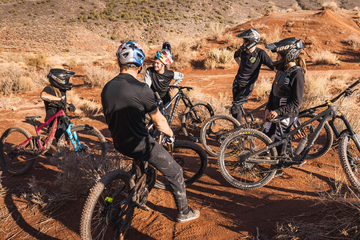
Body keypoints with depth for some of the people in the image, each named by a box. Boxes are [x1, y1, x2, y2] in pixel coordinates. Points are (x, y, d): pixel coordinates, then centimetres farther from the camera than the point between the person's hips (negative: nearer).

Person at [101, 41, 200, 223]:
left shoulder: (106, 88, 1)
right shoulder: (141, 89, -19)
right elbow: (159, 121, -10)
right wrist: (171, 135, 10)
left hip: (119, 144, 8)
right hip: (140, 145, -7)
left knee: (142, 162, 39)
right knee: (175, 172, 12)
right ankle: (184, 212, 28)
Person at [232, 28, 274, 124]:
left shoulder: (260, 53, -16)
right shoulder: (242, 50, -2)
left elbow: (273, 66, -15)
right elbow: (236, 55, 23)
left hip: (247, 85, -5)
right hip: (237, 82, 5)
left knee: (235, 108, -14)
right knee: (237, 106, 11)